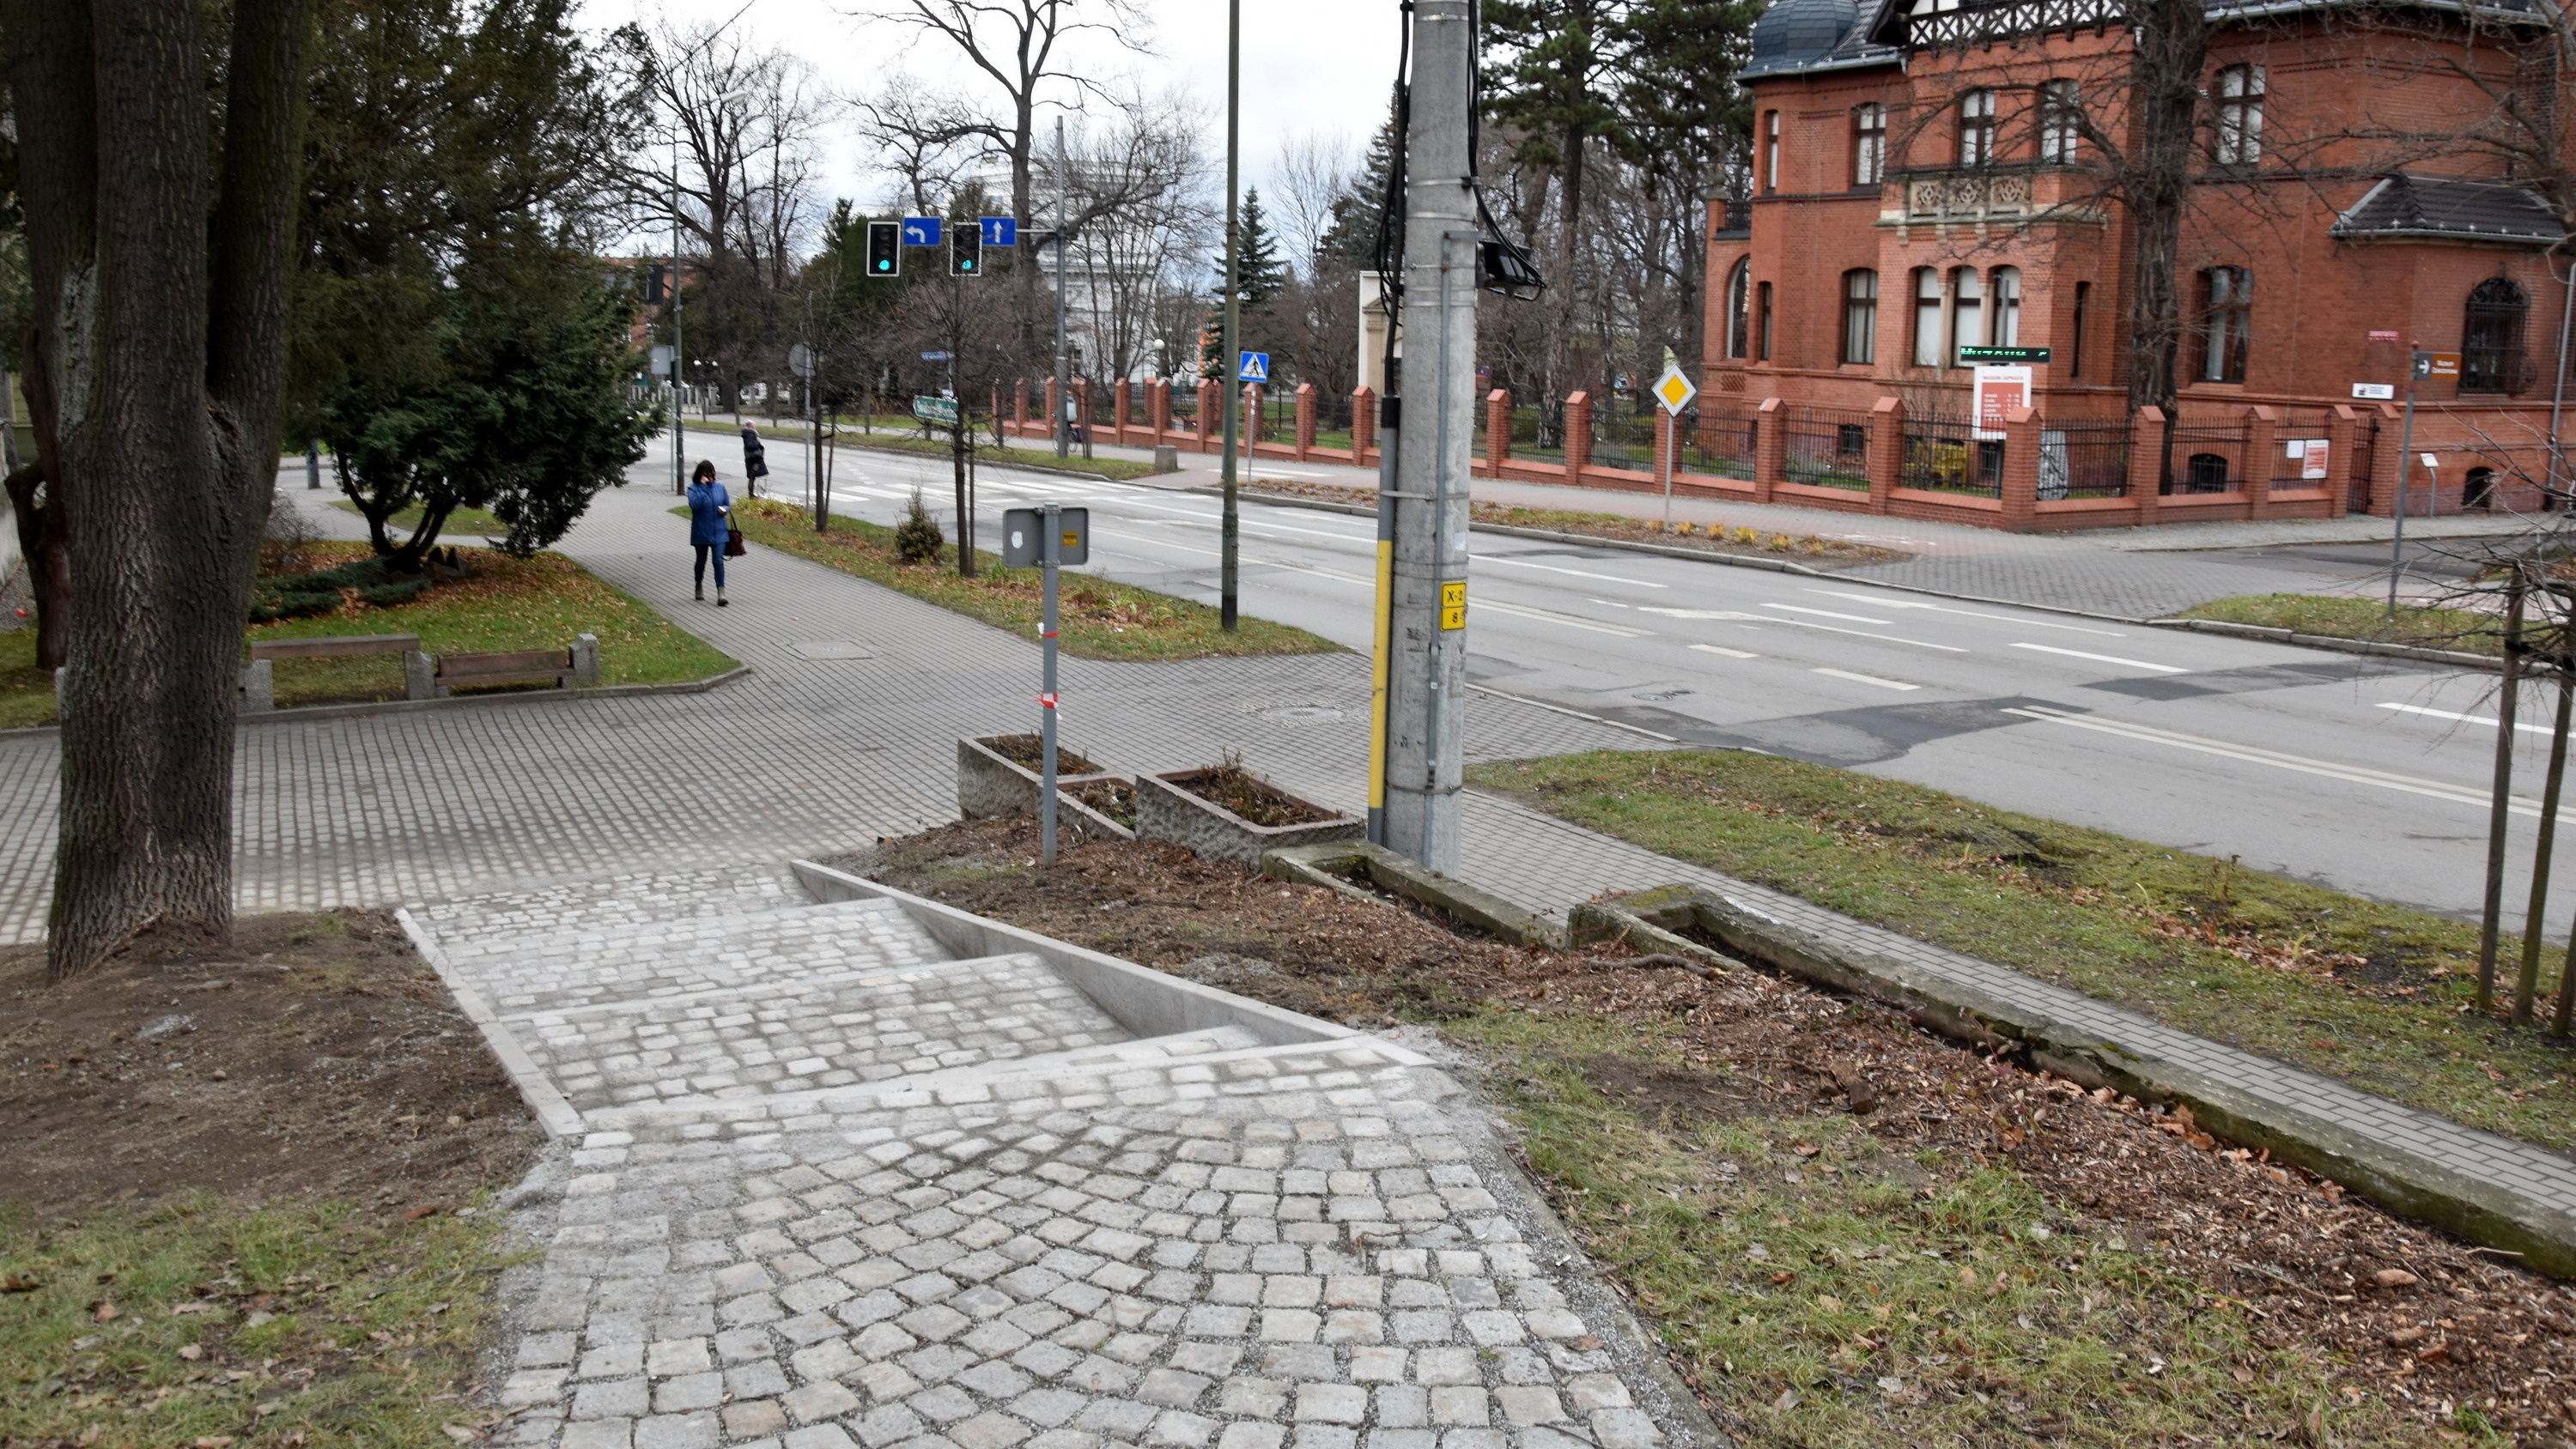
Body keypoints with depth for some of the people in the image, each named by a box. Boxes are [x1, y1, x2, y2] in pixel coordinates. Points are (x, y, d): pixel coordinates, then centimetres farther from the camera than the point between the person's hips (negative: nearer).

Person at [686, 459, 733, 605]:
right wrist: (703, 486, -22)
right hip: (701, 533, -1)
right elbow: (695, 503, -25)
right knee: (701, 561, 16)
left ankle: (721, 593, -13)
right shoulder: (694, 488, -6)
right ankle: (699, 588, 37)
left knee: (718, 561, -9)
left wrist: (725, 510, -10)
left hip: (719, 532, 1)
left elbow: (728, 505, 12)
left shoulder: (720, 487, 2)